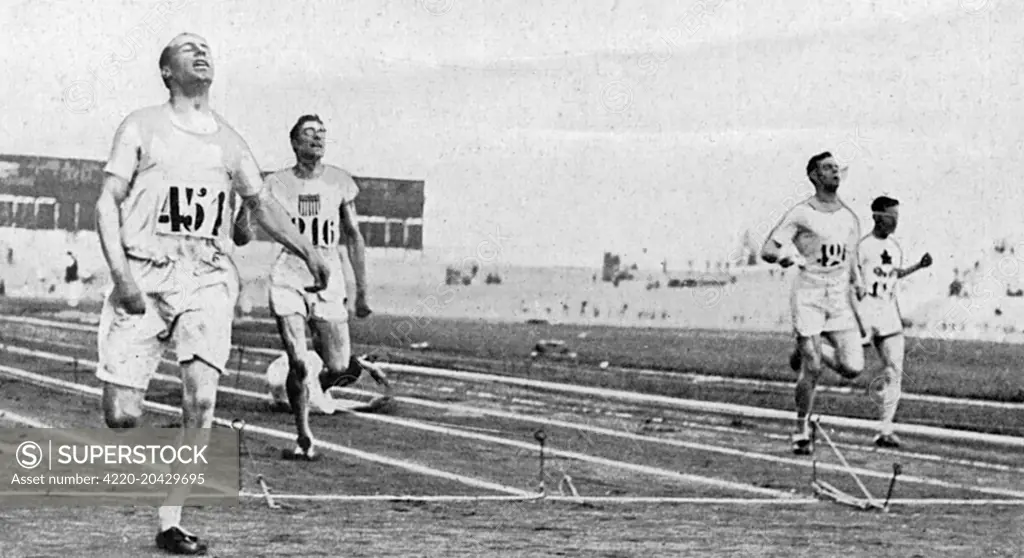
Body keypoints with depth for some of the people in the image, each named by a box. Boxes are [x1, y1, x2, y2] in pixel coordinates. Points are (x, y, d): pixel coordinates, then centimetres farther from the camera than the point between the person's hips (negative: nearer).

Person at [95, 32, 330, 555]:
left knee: (200, 399, -15)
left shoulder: (227, 139, 15)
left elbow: (261, 203, 25)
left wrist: (309, 252, 13)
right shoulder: (141, 126, 6)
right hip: (145, 273, -2)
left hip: (208, 276, 2)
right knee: (121, 415, -9)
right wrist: (121, 274, -12)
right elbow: (107, 202, 1)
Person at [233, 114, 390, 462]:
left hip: (329, 281, 2)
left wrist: (362, 292, 11)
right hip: (288, 280, -2)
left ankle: (314, 384, 33)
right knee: (298, 364, -11)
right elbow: (243, 237, -1)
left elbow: (353, 237, 13)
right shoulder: (277, 183, 0)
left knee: (340, 370, -3)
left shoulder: (339, 182, 5)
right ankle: (304, 439, 5)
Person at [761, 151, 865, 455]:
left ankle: (811, 355, 22)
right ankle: (801, 430, 12)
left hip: (840, 296, 4)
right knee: (811, 371, -9)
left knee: (853, 368, -8)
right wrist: (783, 254, -28)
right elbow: (766, 249, -7)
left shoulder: (850, 218, 11)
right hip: (808, 295, -4)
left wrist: (857, 282, 5)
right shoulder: (801, 214, -5)